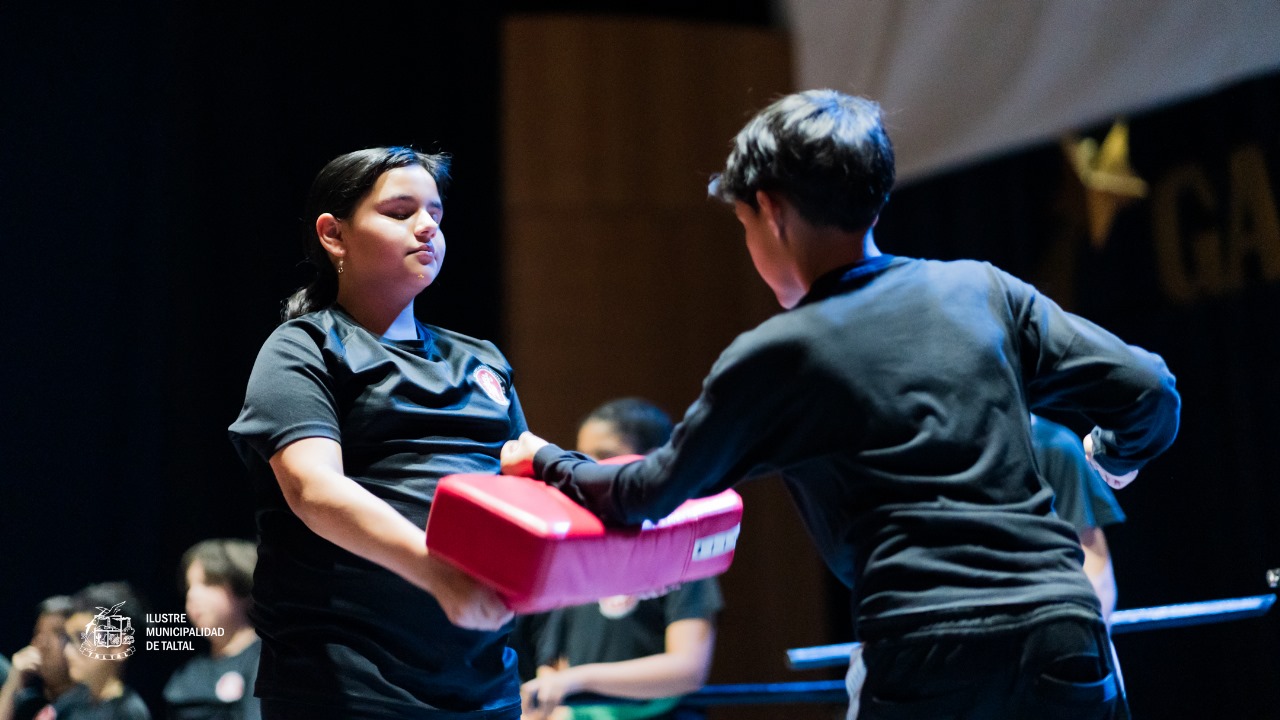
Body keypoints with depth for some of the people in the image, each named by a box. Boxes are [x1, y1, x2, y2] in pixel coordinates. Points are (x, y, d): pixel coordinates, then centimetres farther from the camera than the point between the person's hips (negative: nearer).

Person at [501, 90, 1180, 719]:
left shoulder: (773, 358, 4)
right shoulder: (983, 289, 11)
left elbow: (647, 496, 16)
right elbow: (1149, 389, 9)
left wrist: (544, 460, 35)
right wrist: (1113, 456, 33)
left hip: (931, 659, -3)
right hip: (1064, 631, 4)